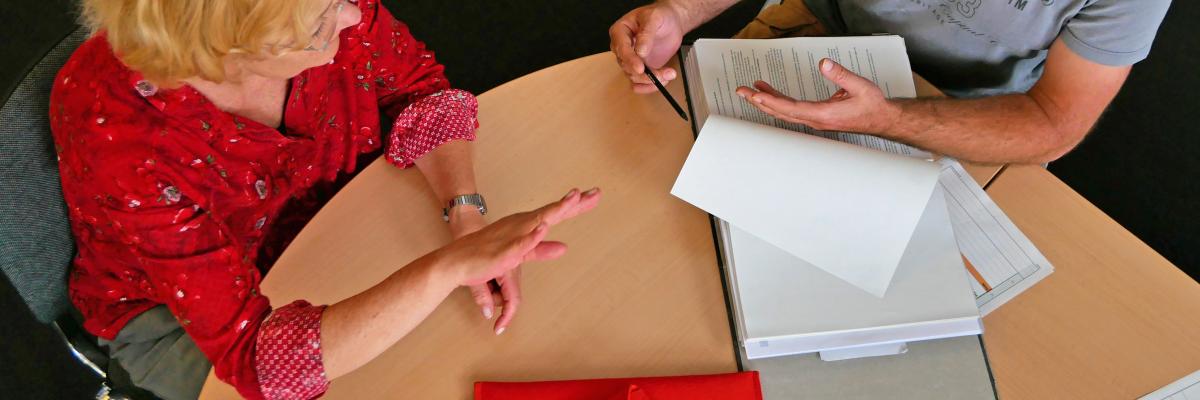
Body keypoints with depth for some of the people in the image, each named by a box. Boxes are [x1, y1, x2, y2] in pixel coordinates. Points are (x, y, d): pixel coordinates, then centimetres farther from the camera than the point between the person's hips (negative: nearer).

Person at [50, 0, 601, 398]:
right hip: (174, 313, -4)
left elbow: (416, 86, -9)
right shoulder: (117, 129, -38)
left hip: (320, 217, 4)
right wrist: (450, 266, -51)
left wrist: (467, 213, -26)